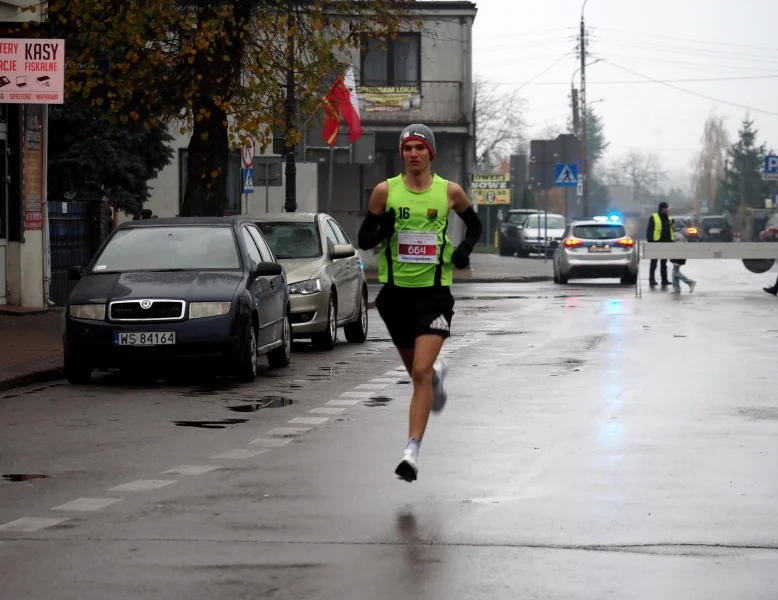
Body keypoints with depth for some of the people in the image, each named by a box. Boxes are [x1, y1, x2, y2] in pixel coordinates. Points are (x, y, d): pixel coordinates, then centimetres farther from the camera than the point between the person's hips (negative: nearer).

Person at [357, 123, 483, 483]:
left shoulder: (449, 191, 0)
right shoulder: (385, 191, 0)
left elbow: (474, 224, 18)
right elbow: (363, 240, 4)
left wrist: (465, 248, -2)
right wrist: (381, 231, -18)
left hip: (434, 292, -2)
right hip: (396, 291, 3)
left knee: (421, 372, -16)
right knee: (416, 370, 19)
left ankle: (412, 452, -18)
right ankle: (438, 373, 57)